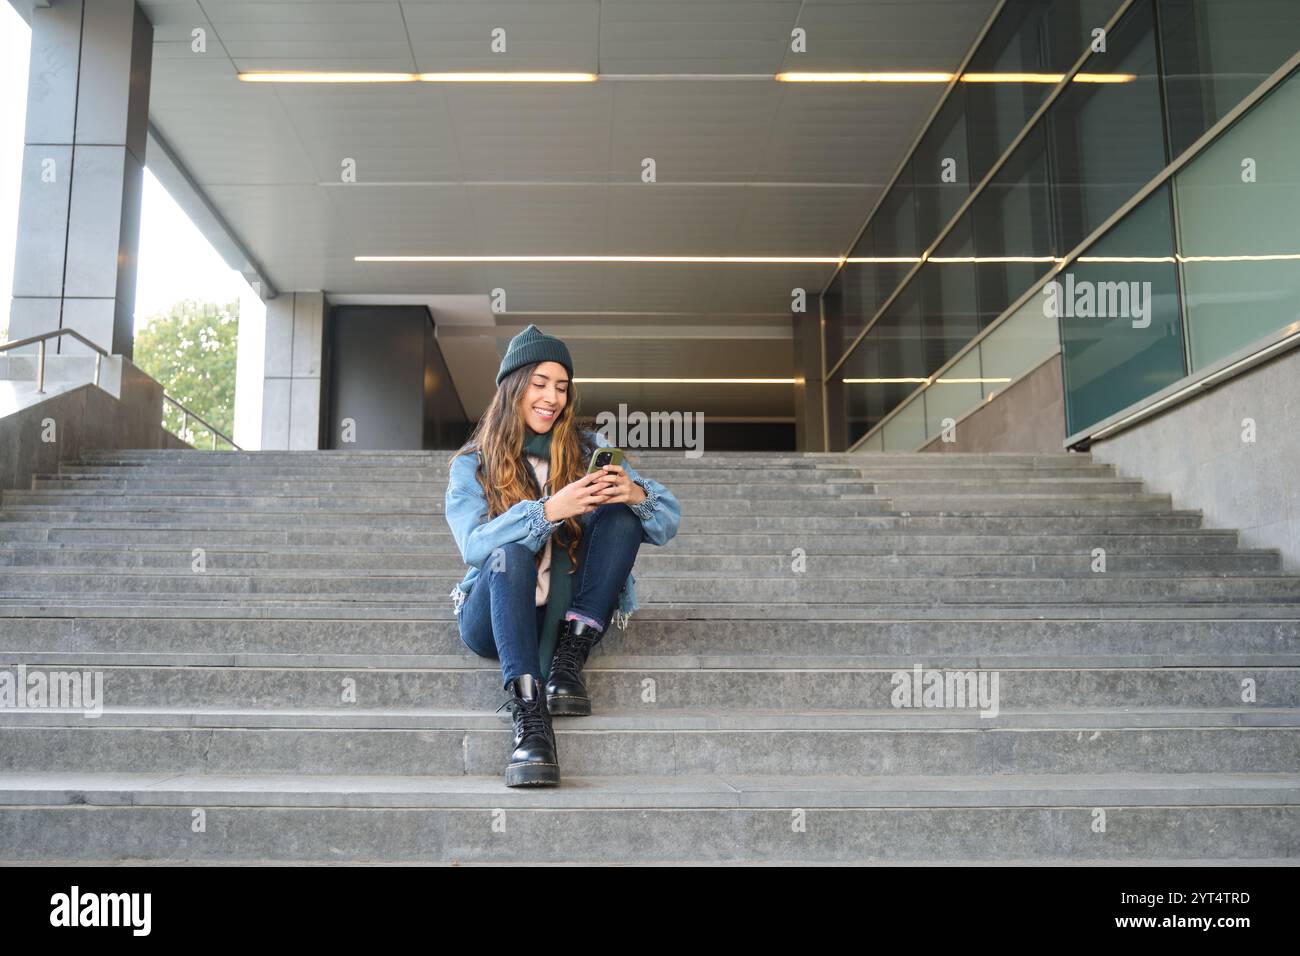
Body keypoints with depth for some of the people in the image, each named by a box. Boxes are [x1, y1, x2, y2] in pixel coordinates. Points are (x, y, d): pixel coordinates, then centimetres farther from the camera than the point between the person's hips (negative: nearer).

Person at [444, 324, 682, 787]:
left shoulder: (588, 450, 5)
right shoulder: (472, 465, 0)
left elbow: (669, 522, -3)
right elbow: (473, 546, -19)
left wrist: (636, 494, -27)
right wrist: (549, 510, -33)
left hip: (568, 615, 2)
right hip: (495, 620, -2)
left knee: (622, 514, -17)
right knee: (511, 554, -33)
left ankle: (569, 658, -21)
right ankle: (529, 714, -44)